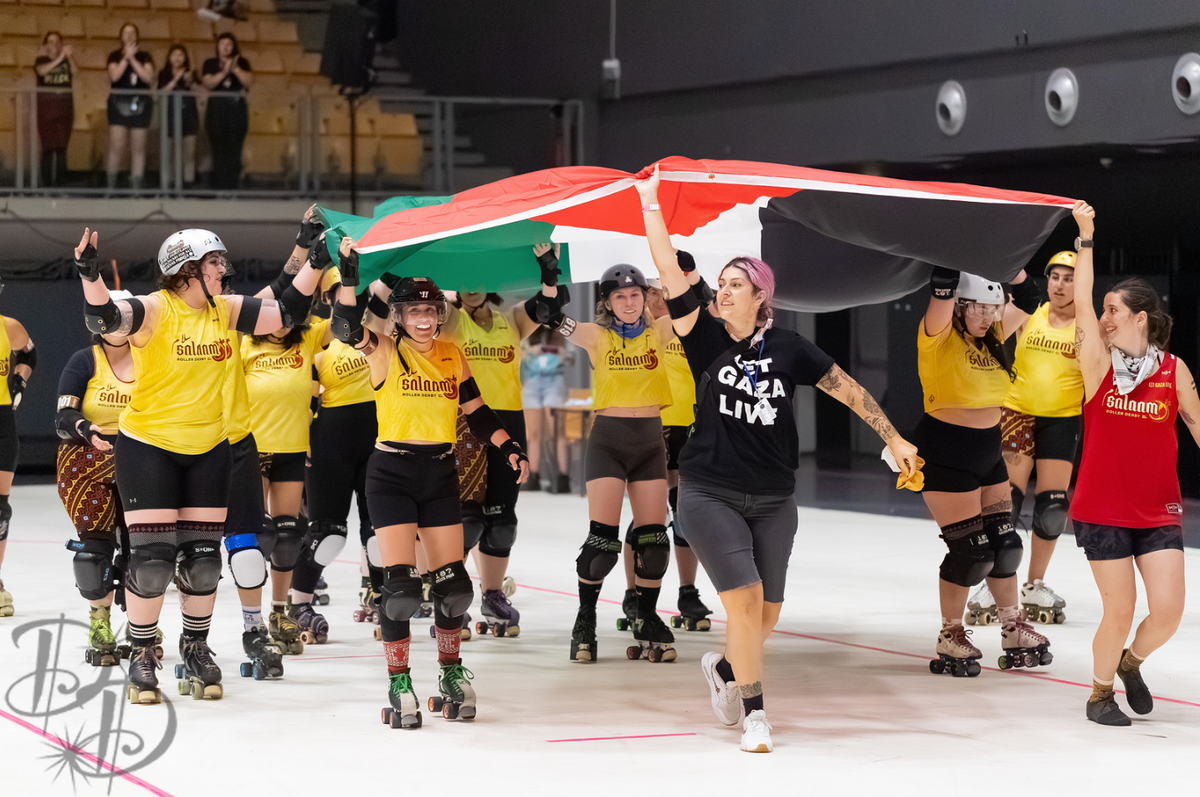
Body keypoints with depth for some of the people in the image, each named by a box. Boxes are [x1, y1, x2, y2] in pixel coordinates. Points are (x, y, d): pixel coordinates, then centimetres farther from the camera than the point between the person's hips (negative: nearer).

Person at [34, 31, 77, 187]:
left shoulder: (66, 60, 10)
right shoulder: (41, 60, 6)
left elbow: (74, 72, -8)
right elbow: (41, 70, -16)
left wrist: (70, 58, -22)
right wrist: (59, 59, -22)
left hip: (64, 103, 2)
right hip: (46, 103, -2)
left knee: (62, 145, -2)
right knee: (48, 145, -6)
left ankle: (60, 180, -2)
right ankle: (47, 180, -6)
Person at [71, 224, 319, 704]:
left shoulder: (226, 311, 2)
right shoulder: (153, 310, -15)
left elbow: (287, 312, 5)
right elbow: (105, 320, -32)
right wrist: (90, 275, -50)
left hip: (208, 450, 5)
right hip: (148, 448, -5)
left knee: (203, 560, 6)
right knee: (152, 560, -7)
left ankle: (196, 651, 24)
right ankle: (142, 656, 10)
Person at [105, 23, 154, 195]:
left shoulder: (144, 56, 9)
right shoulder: (115, 56, 7)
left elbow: (148, 77, -6)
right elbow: (114, 76, -10)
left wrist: (132, 59, -7)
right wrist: (126, 57, -9)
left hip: (139, 103, 1)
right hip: (119, 102, -1)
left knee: (138, 147, 1)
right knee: (116, 145, -9)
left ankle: (136, 187, 4)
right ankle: (111, 185, -3)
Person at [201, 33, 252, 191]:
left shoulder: (242, 63, 11)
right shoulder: (210, 64, 11)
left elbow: (249, 81, -2)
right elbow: (208, 83, -3)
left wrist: (235, 69, -11)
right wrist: (224, 72, -12)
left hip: (237, 108, 0)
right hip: (216, 109, 0)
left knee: (234, 150, -6)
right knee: (219, 149, -5)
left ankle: (232, 186, -6)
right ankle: (219, 186, -4)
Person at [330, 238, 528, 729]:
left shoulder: (452, 356, 8)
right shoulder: (385, 352, -6)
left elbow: (476, 412, 14)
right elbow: (346, 328, -25)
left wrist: (509, 448, 2)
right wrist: (349, 274, -33)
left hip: (440, 474, 4)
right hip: (391, 472, -4)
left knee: (453, 584, 4)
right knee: (401, 585, -10)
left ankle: (452, 674, 23)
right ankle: (399, 685, 0)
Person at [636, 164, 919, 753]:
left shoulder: (789, 349, 0)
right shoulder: (707, 339, -2)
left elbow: (847, 389, 7)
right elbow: (670, 273, -9)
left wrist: (893, 439, 7)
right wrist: (649, 203, -14)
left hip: (773, 500, 2)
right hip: (709, 496, -2)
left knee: (767, 615, 6)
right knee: (745, 600, -13)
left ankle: (722, 669, 38)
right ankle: (754, 714, 2)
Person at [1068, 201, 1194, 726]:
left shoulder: (1173, 369, 0)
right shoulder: (1099, 363, -3)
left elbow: (1196, 422, 10)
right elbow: (1081, 301, -10)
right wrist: (1087, 238, -11)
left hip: (1159, 510, 2)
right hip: (1102, 511, -1)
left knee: (1168, 612, -6)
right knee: (1120, 612, -2)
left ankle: (1130, 662, 26)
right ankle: (1100, 692, 22)